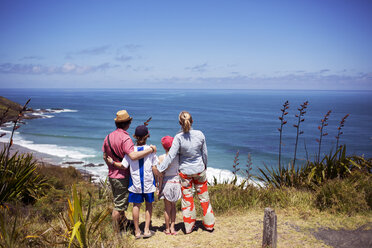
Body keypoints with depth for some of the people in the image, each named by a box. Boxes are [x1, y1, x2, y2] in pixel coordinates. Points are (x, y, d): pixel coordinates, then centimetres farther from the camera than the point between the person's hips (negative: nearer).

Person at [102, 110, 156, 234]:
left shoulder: (109, 137, 4)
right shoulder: (125, 138, -22)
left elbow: (105, 156, 13)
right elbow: (133, 156, -35)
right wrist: (150, 149, -26)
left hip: (112, 175, 8)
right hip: (122, 177, -8)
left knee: (119, 201, 23)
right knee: (119, 206, 4)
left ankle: (124, 223, 41)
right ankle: (115, 231, 15)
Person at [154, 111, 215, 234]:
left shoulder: (178, 137, -18)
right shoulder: (200, 134, -10)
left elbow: (171, 155, -18)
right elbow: (205, 153, 0)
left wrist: (159, 168, -10)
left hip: (185, 172, -2)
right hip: (199, 170, 2)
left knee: (187, 199, 11)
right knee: (204, 197, 15)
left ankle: (189, 227, 22)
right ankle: (209, 224, 26)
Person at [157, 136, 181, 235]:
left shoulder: (161, 158, -11)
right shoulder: (178, 156, -4)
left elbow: (161, 174, -10)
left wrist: (159, 188, -2)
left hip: (166, 183, -2)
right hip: (176, 182, 2)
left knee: (167, 207, 10)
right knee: (173, 206, 17)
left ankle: (167, 229, 20)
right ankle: (172, 228, 18)